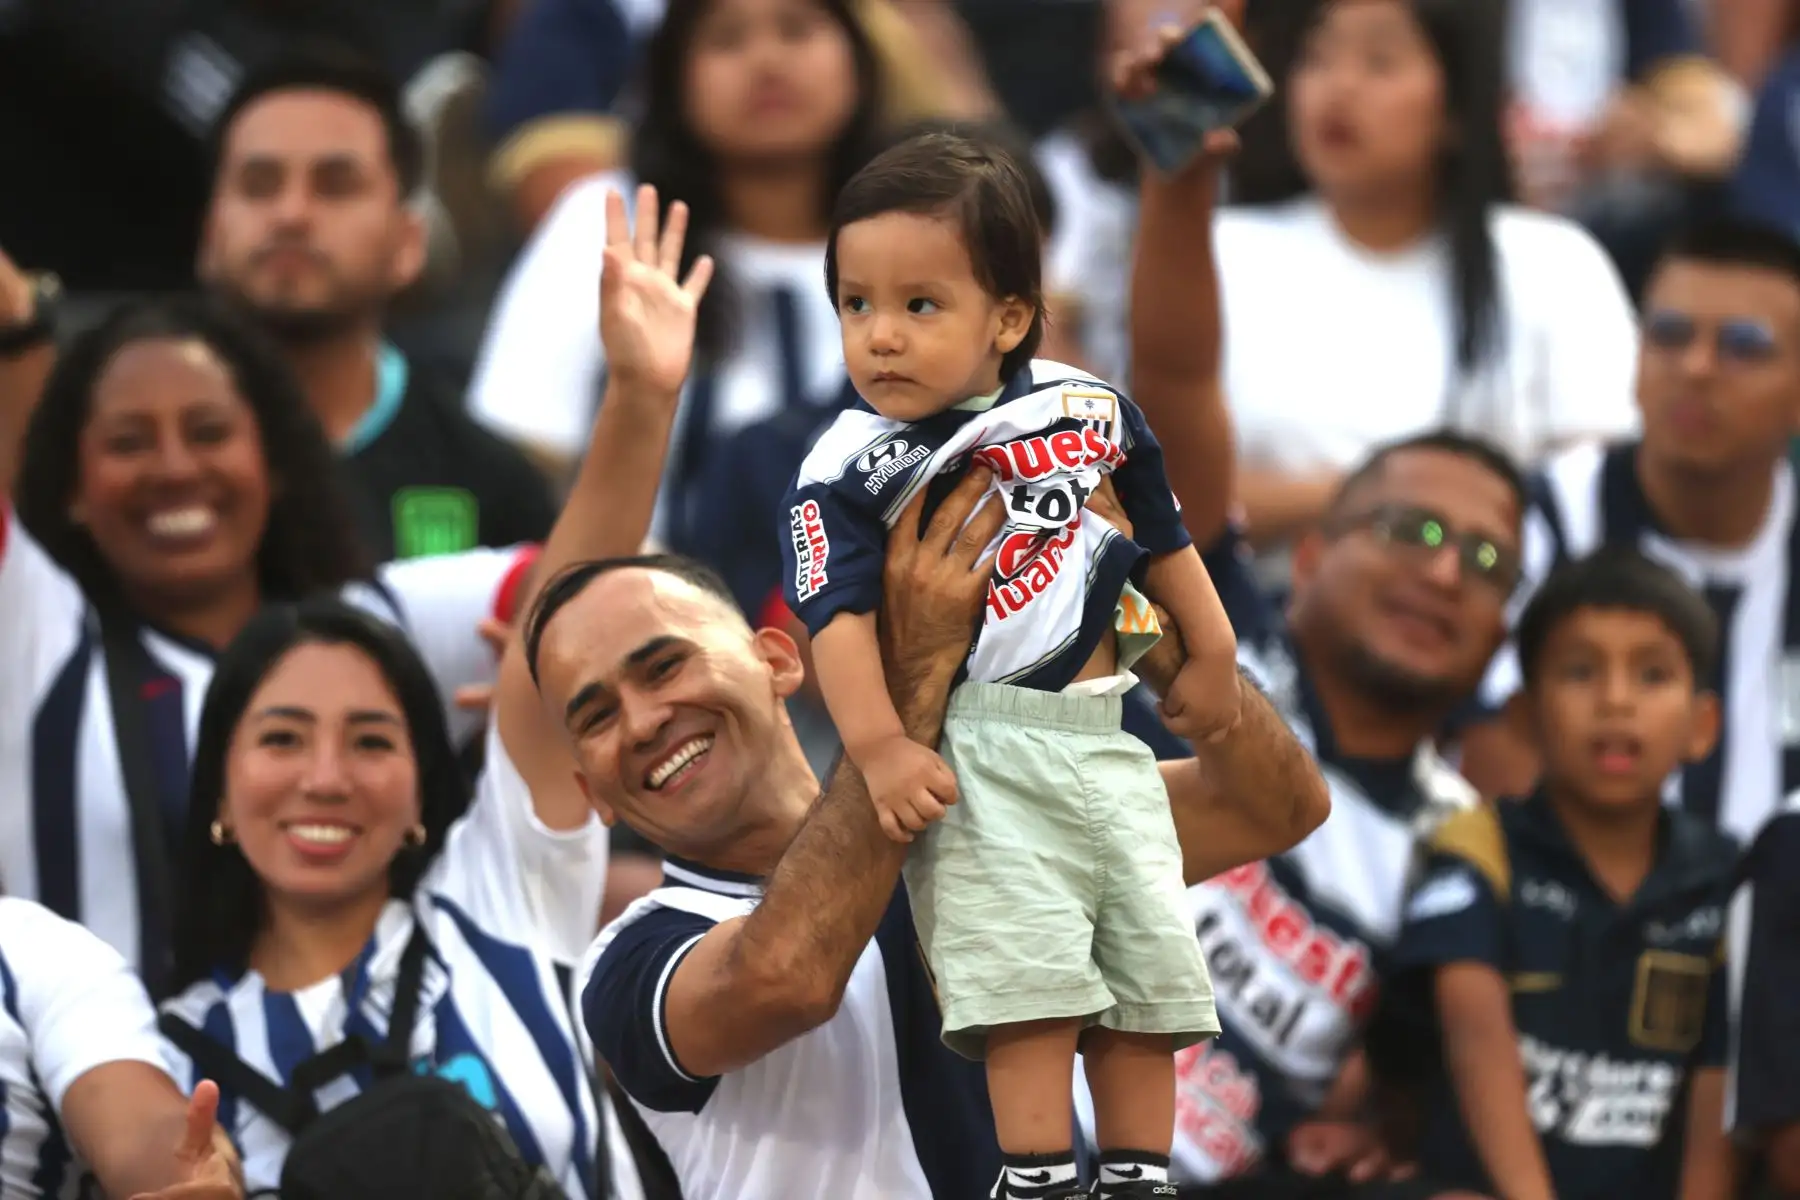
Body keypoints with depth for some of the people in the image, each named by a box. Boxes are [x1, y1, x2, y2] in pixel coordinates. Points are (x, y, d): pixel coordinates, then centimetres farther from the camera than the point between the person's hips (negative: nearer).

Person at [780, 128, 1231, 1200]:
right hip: (978, 757, -5)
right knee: (1031, 970, -17)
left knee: (1151, 970, 5)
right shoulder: (851, 470, -7)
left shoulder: (1089, 411, 5)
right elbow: (839, 613, -17)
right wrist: (880, 746, -28)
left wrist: (1210, 659, 23)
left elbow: (1163, 539, 20)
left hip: (1108, 741, 5)